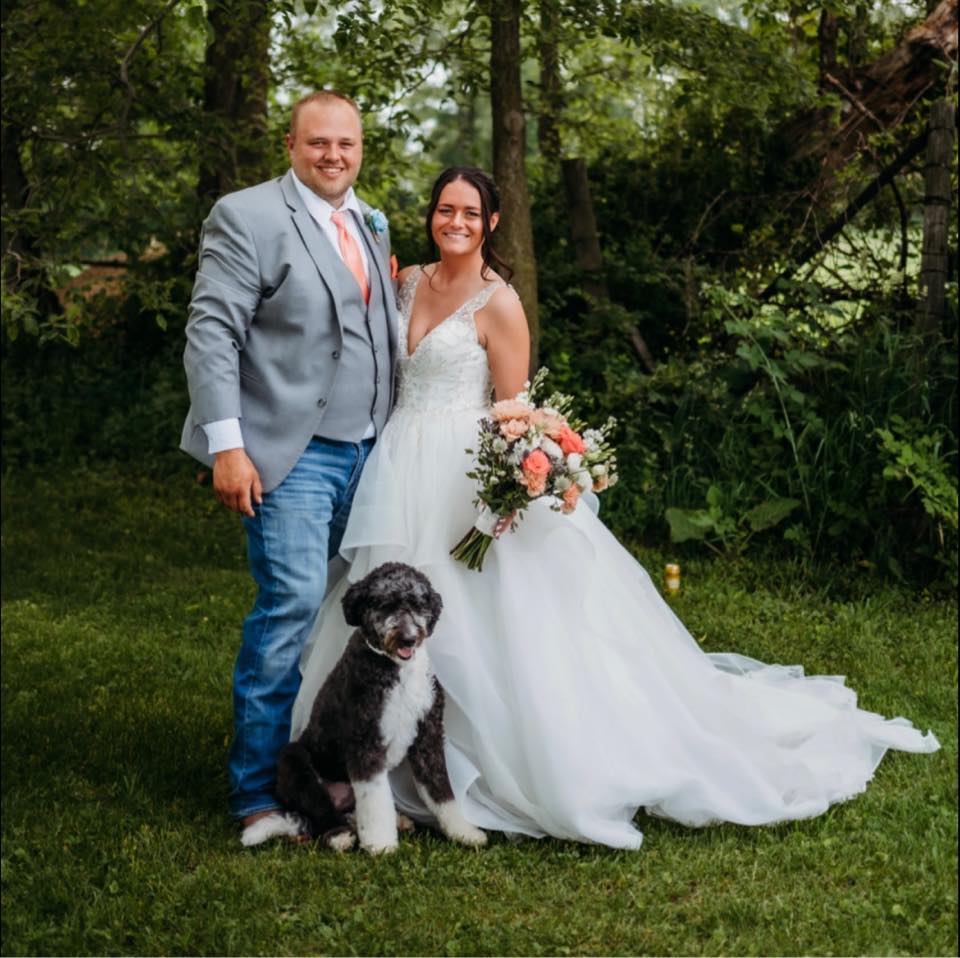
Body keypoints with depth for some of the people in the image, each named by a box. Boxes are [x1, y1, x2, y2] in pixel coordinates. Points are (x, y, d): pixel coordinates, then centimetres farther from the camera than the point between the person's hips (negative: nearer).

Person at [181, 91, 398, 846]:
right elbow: (211, 332, -11)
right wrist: (226, 446, -18)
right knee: (293, 603, -14)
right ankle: (258, 792, -4)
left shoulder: (372, 226, 16)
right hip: (290, 455, -7)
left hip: (367, 452, 7)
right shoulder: (246, 216, -5)